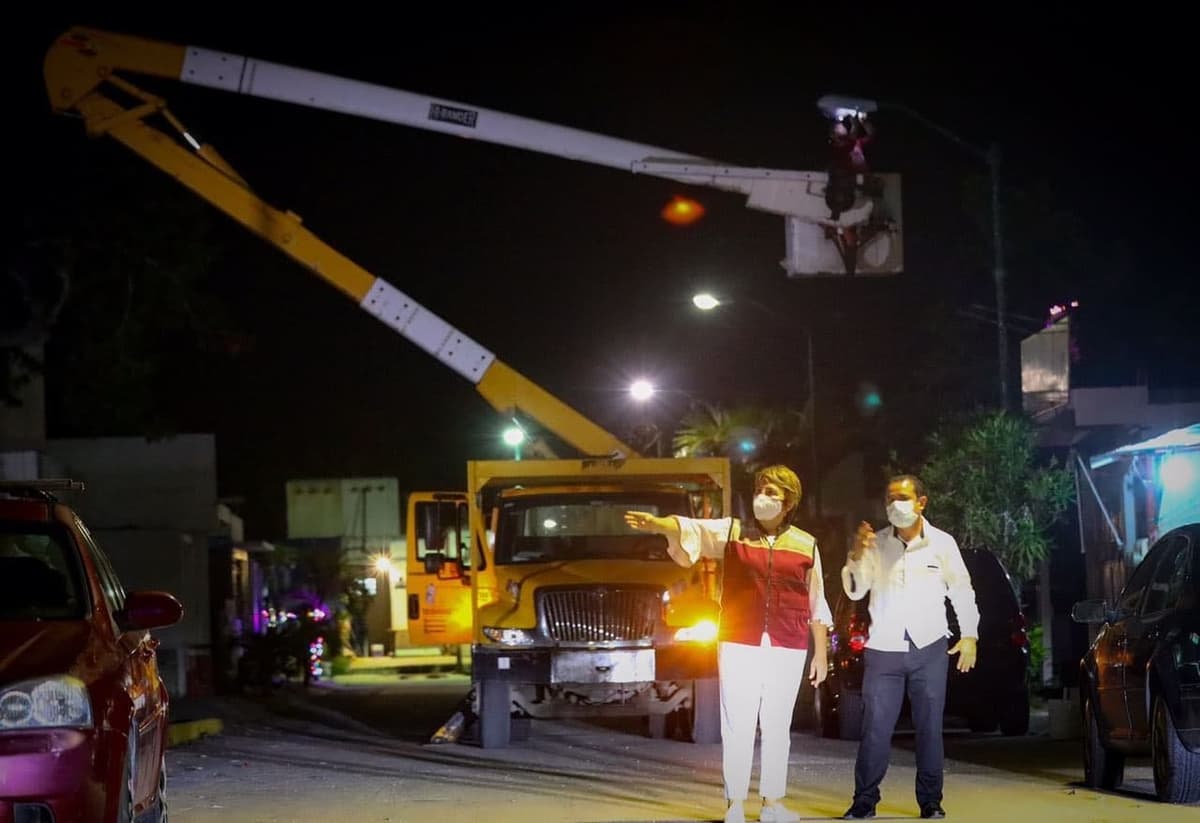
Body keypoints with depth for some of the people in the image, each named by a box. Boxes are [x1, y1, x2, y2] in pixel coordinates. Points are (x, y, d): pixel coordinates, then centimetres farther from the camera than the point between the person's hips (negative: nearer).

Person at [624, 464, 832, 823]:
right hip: (739, 645, -1)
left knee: (777, 727, 9)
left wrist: (821, 652, 9)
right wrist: (658, 524, -37)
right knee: (738, 726, 0)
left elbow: (817, 604, 10)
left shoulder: (806, 545, 6)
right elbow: (690, 529, -16)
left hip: (787, 649, 1)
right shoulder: (733, 531, 1)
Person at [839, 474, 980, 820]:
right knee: (875, 729, -3)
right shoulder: (876, 543, -1)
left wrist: (970, 635, 4)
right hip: (884, 649, 0)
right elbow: (855, 591, -4)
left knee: (929, 729, 6)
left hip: (929, 648, 0)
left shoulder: (942, 543, -2)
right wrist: (857, 555, -20)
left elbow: (961, 590, 7)